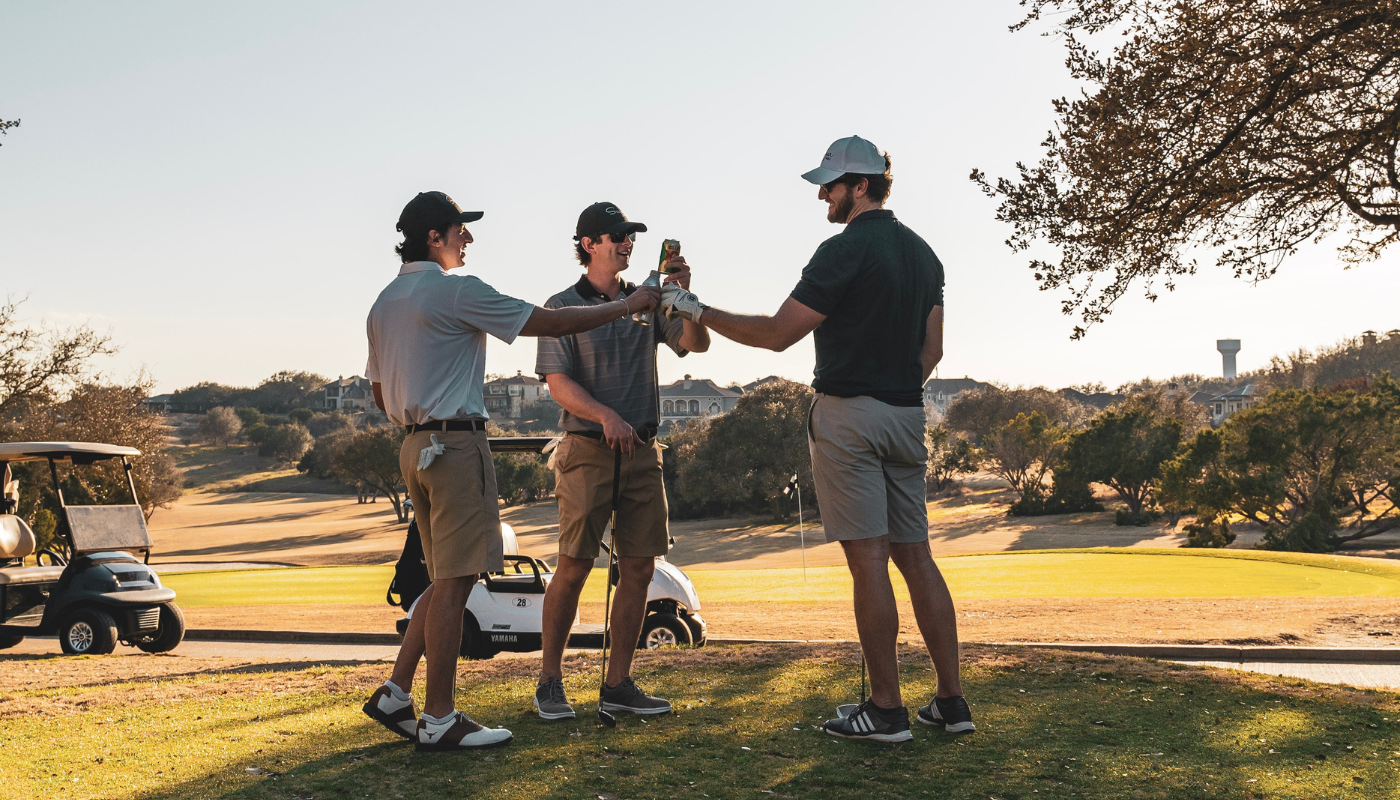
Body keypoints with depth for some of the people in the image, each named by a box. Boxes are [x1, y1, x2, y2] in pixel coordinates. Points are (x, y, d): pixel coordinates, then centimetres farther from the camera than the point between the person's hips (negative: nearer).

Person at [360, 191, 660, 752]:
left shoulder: (385, 302, 16)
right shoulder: (457, 291, -10)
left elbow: (380, 394, 21)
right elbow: (552, 323, -10)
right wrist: (626, 306, -1)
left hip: (415, 447, 9)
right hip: (456, 444, -9)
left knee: (446, 580, 15)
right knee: (453, 583, -6)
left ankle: (395, 694, 14)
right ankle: (438, 721, -3)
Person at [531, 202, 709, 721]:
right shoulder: (563, 306, 1)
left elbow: (697, 344, 2)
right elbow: (558, 382, -8)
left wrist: (683, 294, -14)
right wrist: (605, 416, -24)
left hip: (642, 449, 5)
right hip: (587, 449, -5)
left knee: (638, 568, 3)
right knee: (574, 567, -5)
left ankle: (617, 685, 11)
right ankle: (549, 682, 8)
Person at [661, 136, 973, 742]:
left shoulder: (846, 249, -11)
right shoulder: (921, 252, 14)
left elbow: (778, 333, -13)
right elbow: (931, 349, 16)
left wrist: (698, 312, -4)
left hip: (848, 415, -8)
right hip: (906, 417, 8)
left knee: (868, 558, -5)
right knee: (914, 555, 10)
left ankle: (886, 709, -2)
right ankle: (951, 701, 11)